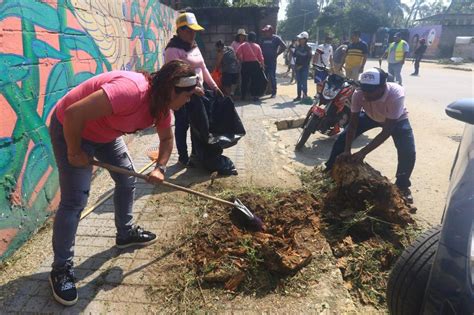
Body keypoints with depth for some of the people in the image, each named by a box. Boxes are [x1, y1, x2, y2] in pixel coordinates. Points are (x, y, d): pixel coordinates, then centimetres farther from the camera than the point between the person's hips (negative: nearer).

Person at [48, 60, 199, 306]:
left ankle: (126, 233, 32)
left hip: (105, 133, 9)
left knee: (127, 180, 11)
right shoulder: (132, 90, -38)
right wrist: (74, 152, -23)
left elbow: (166, 138, 8)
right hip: (70, 129, -8)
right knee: (75, 200, -10)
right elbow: (73, 113, -37)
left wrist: (160, 168, -8)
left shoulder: (162, 104, -8)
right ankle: (61, 268, 6)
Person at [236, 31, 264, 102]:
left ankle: (243, 96, 12)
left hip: (246, 64, 0)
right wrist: (262, 64, 11)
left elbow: (238, 54, -11)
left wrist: (241, 60, 4)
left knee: (245, 80, 8)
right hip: (255, 64, 0)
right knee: (254, 80, 6)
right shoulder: (257, 46, 1)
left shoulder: (243, 45, -1)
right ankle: (254, 96, 5)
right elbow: (260, 57, -1)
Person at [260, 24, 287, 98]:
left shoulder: (276, 38, -3)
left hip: (272, 61, -4)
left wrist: (277, 54, -5)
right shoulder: (263, 39, 10)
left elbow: (284, 46, -5)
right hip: (264, 60, 4)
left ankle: (274, 92, 4)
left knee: (272, 76, -3)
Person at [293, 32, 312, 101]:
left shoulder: (308, 48, -7)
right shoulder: (298, 47, 7)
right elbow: (294, 55, 12)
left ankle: (305, 96, 0)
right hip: (297, 67, 5)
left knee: (304, 82, -6)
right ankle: (298, 96, 15)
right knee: (298, 82, 8)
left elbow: (309, 59, -9)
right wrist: (296, 65, -2)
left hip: (304, 67, -5)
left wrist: (302, 66, -12)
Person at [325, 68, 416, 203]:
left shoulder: (396, 95, -41)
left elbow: (387, 131, -38)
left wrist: (363, 152, -42)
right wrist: (347, 150, -35)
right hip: (371, 116, 3)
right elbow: (353, 125, -24)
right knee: (343, 137, -8)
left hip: (397, 119, -2)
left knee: (408, 152, -20)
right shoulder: (358, 94, -32)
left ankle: (402, 186, 7)